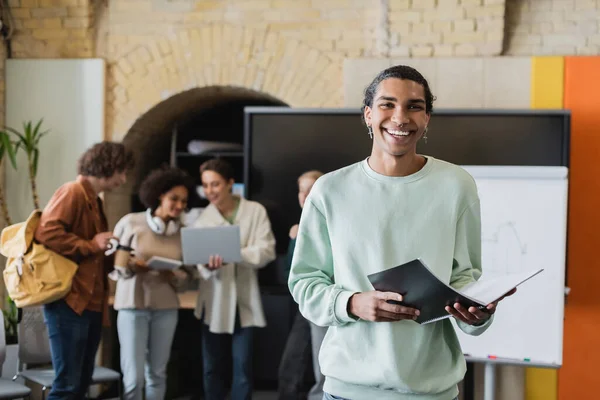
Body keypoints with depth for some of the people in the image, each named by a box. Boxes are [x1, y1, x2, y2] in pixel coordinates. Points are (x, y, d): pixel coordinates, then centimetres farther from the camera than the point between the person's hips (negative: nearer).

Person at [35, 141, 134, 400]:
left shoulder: (94, 201, 22)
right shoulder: (72, 192, -8)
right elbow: (46, 233, -22)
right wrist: (91, 245, -14)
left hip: (91, 303, 10)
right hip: (70, 301, -10)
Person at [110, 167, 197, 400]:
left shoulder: (183, 232, 6)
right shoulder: (130, 222, -4)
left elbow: (184, 278, 8)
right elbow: (112, 263, 0)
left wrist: (172, 276, -13)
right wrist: (131, 266, -19)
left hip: (166, 307, 3)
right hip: (132, 304, -3)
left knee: (157, 373, 8)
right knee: (134, 376, -7)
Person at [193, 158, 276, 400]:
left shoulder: (255, 211, -1)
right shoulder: (202, 219, 1)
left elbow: (266, 251, -10)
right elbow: (197, 264, -6)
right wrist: (208, 265, -31)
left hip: (244, 301, -1)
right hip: (214, 303, 2)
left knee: (243, 367, 0)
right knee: (212, 368, 9)